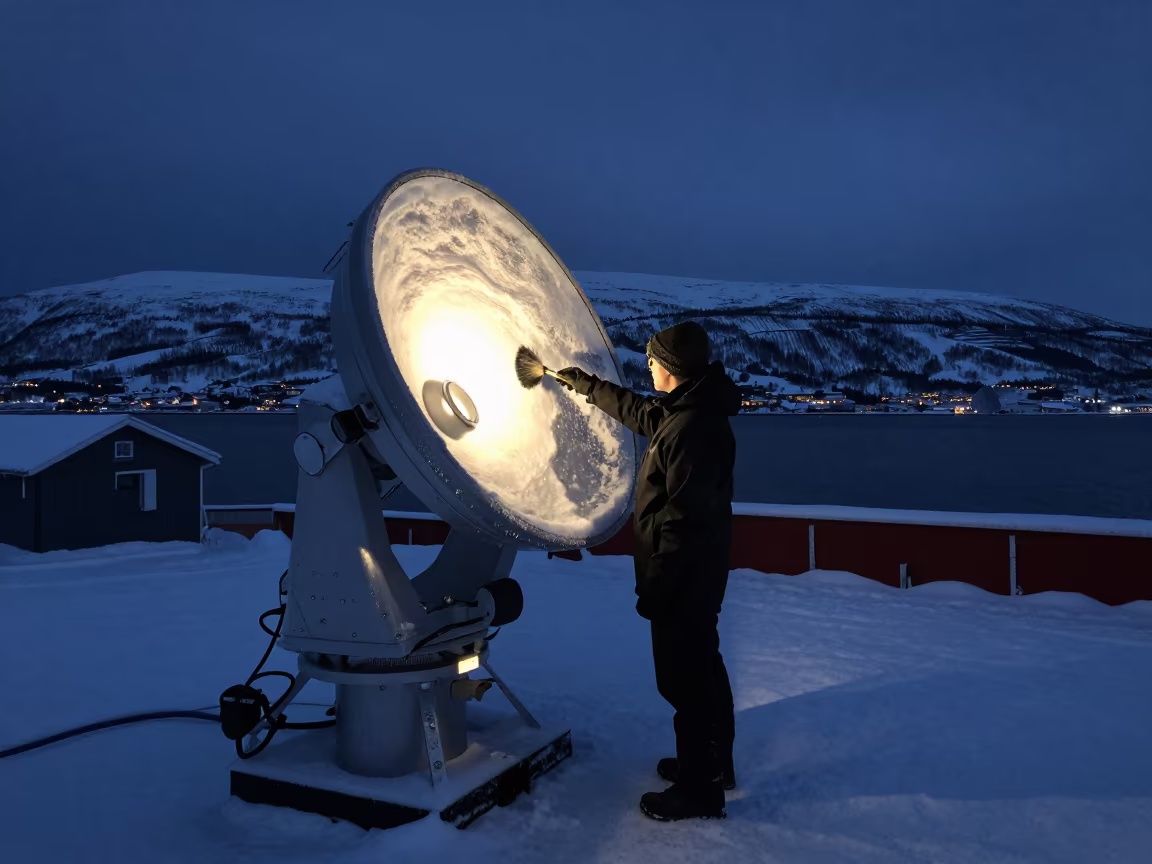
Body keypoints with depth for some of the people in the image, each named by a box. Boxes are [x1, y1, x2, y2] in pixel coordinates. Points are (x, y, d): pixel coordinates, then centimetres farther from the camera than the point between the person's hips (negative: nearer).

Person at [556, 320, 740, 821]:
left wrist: (654, 586, -22)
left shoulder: (693, 427, -26)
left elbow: (683, 518, -28)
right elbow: (636, 411, 26)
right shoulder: (683, 410, 6)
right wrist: (586, 384, 35)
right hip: (695, 573, 11)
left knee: (684, 679, 2)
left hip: (683, 578, -11)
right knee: (701, 669, 22)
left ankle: (699, 791, 17)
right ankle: (712, 764, 39)